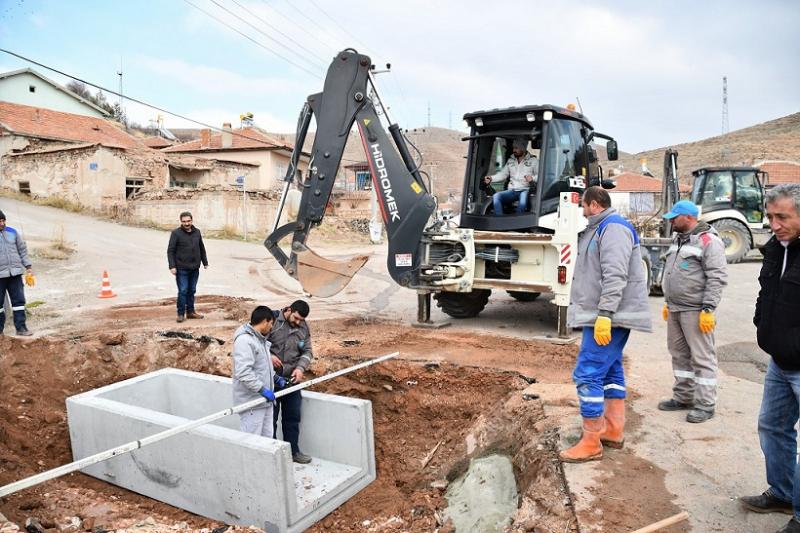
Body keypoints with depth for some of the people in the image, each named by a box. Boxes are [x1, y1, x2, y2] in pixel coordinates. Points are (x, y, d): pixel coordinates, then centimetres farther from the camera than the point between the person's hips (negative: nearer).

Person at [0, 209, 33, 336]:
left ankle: (21, 328, 6)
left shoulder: (12, 232, 5)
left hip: (15, 273, 2)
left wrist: (28, 268, 8)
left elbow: (23, 250, 11)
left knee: (19, 300, 1)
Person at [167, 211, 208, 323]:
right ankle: (181, 313, 6)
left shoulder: (197, 232, 9)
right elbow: (170, 251, -8)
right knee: (183, 291, -4)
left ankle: (190, 311, 23)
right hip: (182, 269, -5)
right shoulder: (176, 233, -6)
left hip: (194, 268, 5)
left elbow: (202, 248, 19)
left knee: (192, 291, 12)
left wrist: (205, 262, 18)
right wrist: (172, 266, -14)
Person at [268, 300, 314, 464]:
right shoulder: (273, 320, -14)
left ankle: (293, 451, 29)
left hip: (292, 379, 5)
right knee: (270, 418, 7)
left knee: (293, 417, 14)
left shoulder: (304, 328, 2)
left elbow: (307, 351, 4)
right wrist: (269, 356, -21)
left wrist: (301, 367, -13)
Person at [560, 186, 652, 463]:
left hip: (609, 317, -11)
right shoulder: (602, 228, 20)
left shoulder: (613, 227, -14)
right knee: (611, 371, 15)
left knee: (588, 375, -11)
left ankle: (591, 444, -4)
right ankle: (614, 431, 25)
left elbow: (615, 276, -24)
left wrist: (604, 314, -28)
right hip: (605, 317, 11)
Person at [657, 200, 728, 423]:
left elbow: (717, 277, -16)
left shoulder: (708, 241, -12)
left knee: (702, 357, -1)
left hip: (695, 311, -9)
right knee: (679, 354, 15)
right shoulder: (678, 240, 16)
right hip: (675, 310, 9)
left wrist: (708, 309, -19)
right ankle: (683, 396, 27)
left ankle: (705, 404, 7)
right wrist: (667, 302, 22)